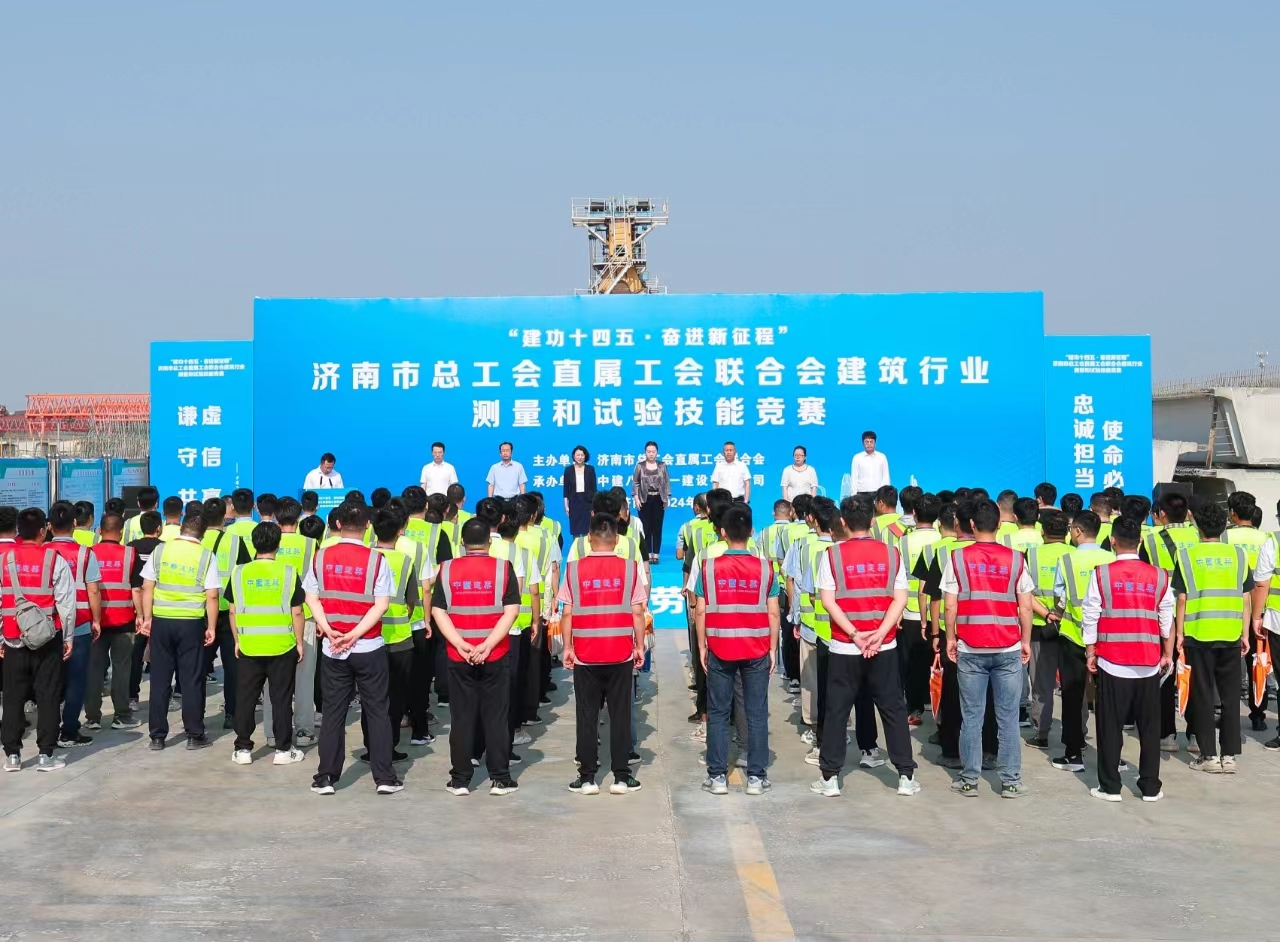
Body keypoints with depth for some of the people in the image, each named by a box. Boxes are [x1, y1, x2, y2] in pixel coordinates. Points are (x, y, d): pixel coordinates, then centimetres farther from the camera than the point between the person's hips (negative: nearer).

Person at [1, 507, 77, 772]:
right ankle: (46, 755, 5)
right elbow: (66, 602, -6)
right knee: (47, 696, 4)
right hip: (48, 639, -2)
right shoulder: (55, 560, -7)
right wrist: (67, 637, 4)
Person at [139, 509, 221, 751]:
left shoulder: (159, 551, 2)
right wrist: (211, 627, 0)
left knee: (159, 680, 8)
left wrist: (147, 618, 9)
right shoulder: (207, 556, -4)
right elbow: (212, 596, -7)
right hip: (192, 623, -2)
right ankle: (195, 735, 11)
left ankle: (157, 736, 13)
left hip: (161, 621, 2)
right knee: (192, 681, 6)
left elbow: (147, 588, 2)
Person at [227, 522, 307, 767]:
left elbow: (232, 611, 3)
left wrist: (237, 641, 14)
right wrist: (299, 642, 5)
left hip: (249, 646, 1)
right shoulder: (288, 572, -6)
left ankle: (242, 749, 15)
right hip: (282, 646, -1)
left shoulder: (239, 572, -1)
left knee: (246, 698, 11)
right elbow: (297, 612, -4)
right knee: (281, 699, 7)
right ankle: (283, 749, 11)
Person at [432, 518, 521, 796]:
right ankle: (500, 779, 10)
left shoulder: (447, 569, -1)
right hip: (495, 658, -1)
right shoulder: (503, 568, -4)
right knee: (495, 717, 6)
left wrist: (461, 645, -12)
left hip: (458, 658, 1)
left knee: (461, 718, 7)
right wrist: (488, 645, -14)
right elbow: (511, 611, -11)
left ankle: (460, 780, 11)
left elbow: (438, 611, -6)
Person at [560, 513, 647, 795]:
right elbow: (637, 612, -2)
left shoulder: (574, 569, -3)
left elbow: (567, 613, -2)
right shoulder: (629, 568, -4)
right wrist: (640, 645, 7)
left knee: (587, 716, 7)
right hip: (621, 654, 0)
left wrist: (567, 647, 6)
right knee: (620, 714, 6)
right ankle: (621, 777, 8)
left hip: (585, 655, 0)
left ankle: (587, 777, 9)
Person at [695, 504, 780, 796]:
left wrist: (702, 646, 7)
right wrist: (773, 648, 6)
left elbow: (700, 612, -3)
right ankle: (756, 776, 9)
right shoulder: (764, 567, -3)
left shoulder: (709, 567, -4)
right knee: (757, 714, 7)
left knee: (717, 714, 9)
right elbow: (773, 613, -2)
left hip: (719, 651, 0)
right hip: (757, 651, 0)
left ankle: (717, 775, 10)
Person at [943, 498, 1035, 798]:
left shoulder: (958, 557, -3)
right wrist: (1026, 641, 11)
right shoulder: (1015, 559, -1)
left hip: (970, 650, 0)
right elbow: (1026, 607, 0)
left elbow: (950, 606, -4)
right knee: (1008, 717, 6)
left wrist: (950, 638, 8)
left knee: (971, 717, 7)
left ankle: (970, 779, 11)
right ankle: (1010, 781, 9)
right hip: (1008, 649, 0)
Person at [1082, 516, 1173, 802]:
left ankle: (1110, 786, 8)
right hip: (1149, 663, 2)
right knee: (1149, 726, 10)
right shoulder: (1158, 576, 1)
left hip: (1112, 663, -2)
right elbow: (1167, 620, 7)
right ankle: (1150, 787, 14)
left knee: (1110, 726, 5)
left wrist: (1090, 652, 5)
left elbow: (1091, 616, -4)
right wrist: (1167, 653, 19)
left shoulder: (1102, 574, -6)